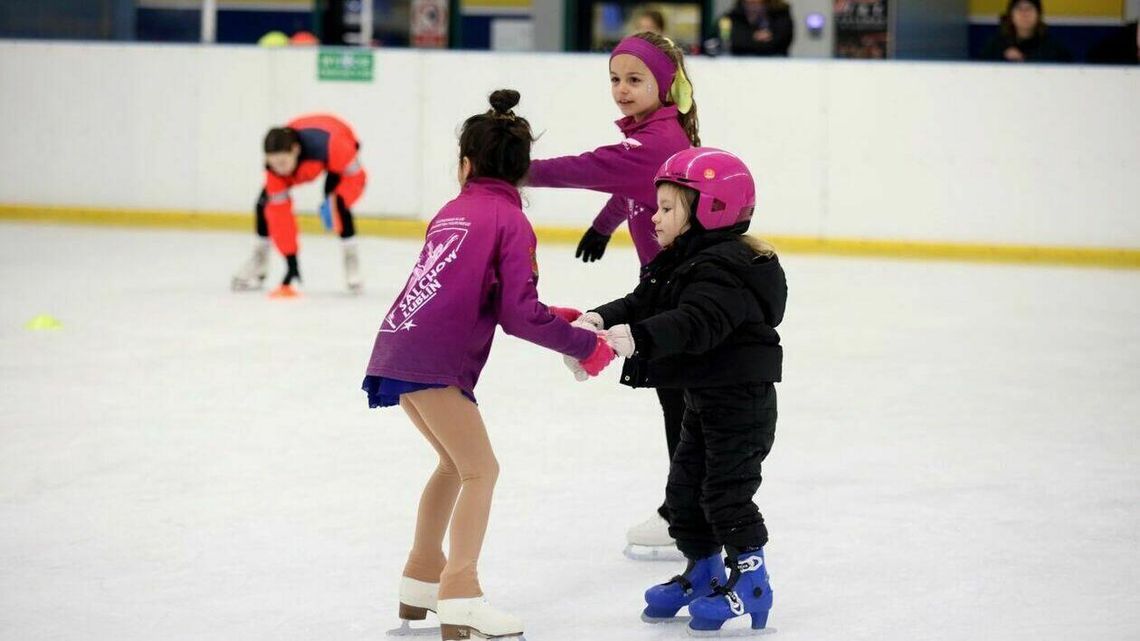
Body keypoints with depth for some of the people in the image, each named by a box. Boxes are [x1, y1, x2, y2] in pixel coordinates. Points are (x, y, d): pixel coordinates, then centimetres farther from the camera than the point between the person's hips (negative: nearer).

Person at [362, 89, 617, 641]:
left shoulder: (452, 212, 19)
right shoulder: (511, 222, -3)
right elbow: (520, 315, -9)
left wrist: (553, 318, 21)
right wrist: (584, 345, 1)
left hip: (399, 347, 8)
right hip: (433, 362, -8)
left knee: (456, 463, 23)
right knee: (480, 471, -4)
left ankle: (422, 579, 33)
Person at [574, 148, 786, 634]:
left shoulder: (726, 266, -23)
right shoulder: (680, 262, 10)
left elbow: (695, 324, -38)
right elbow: (640, 304, 3)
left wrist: (637, 336, -50)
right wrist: (601, 319, -16)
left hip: (741, 397, -10)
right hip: (703, 397, 10)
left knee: (726, 490, -6)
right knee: (684, 488, 15)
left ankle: (750, 579, 4)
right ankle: (703, 571, 29)